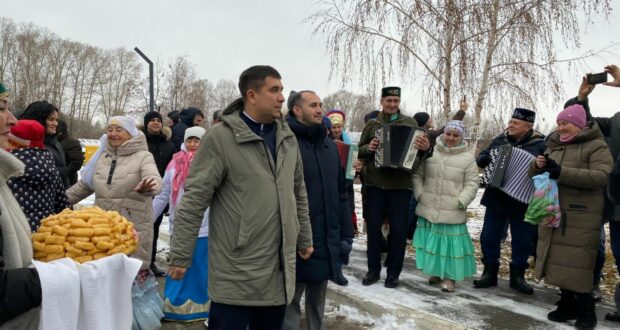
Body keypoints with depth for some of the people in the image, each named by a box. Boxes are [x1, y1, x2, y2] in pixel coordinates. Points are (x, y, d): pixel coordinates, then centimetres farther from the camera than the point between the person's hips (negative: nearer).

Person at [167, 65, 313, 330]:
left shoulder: (287, 137, 8)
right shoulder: (221, 137, -12)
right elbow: (194, 200, -11)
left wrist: (305, 239, 20)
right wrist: (180, 256, -11)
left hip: (279, 270, 6)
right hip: (235, 273, -5)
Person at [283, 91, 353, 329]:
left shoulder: (330, 146, 13)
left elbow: (340, 194, 15)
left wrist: (346, 234, 11)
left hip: (327, 240, 6)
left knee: (317, 301, 19)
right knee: (290, 302, 7)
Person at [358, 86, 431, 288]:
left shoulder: (410, 123, 5)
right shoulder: (372, 124, 8)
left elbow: (419, 152, 3)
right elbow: (359, 152, 11)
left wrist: (425, 148, -20)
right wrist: (368, 148, -11)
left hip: (401, 184, -1)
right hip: (375, 183, 1)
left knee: (398, 229, 4)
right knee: (373, 226, 6)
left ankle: (393, 272, 18)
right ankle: (373, 269, 20)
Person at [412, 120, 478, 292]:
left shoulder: (467, 158, 0)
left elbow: (471, 185, -1)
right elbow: (417, 174, 8)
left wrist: (461, 201, -13)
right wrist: (419, 193, -2)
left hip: (452, 213, -2)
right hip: (429, 209, 2)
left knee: (450, 242, 0)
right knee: (431, 240, 10)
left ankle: (449, 277, 12)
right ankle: (435, 272, 27)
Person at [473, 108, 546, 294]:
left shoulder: (539, 145, -4)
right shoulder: (500, 140, 7)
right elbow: (483, 155, 13)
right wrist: (482, 158, -9)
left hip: (522, 202, -3)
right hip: (496, 200, 3)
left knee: (522, 242, 7)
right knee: (489, 238, 7)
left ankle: (517, 277, 23)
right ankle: (489, 273, 20)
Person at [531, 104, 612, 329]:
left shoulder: (596, 146, -3)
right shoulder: (554, 146, 15)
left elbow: (601, 176, -18)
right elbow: (534, 175, 20)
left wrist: (562, 172, -23)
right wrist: (538, 165, -5)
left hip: (581, 217, -6)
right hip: (552, 213, 6)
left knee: (578, 263, -5)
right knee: (560, 261, 10)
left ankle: (585, 310, 10)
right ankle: (567, 304, 23)